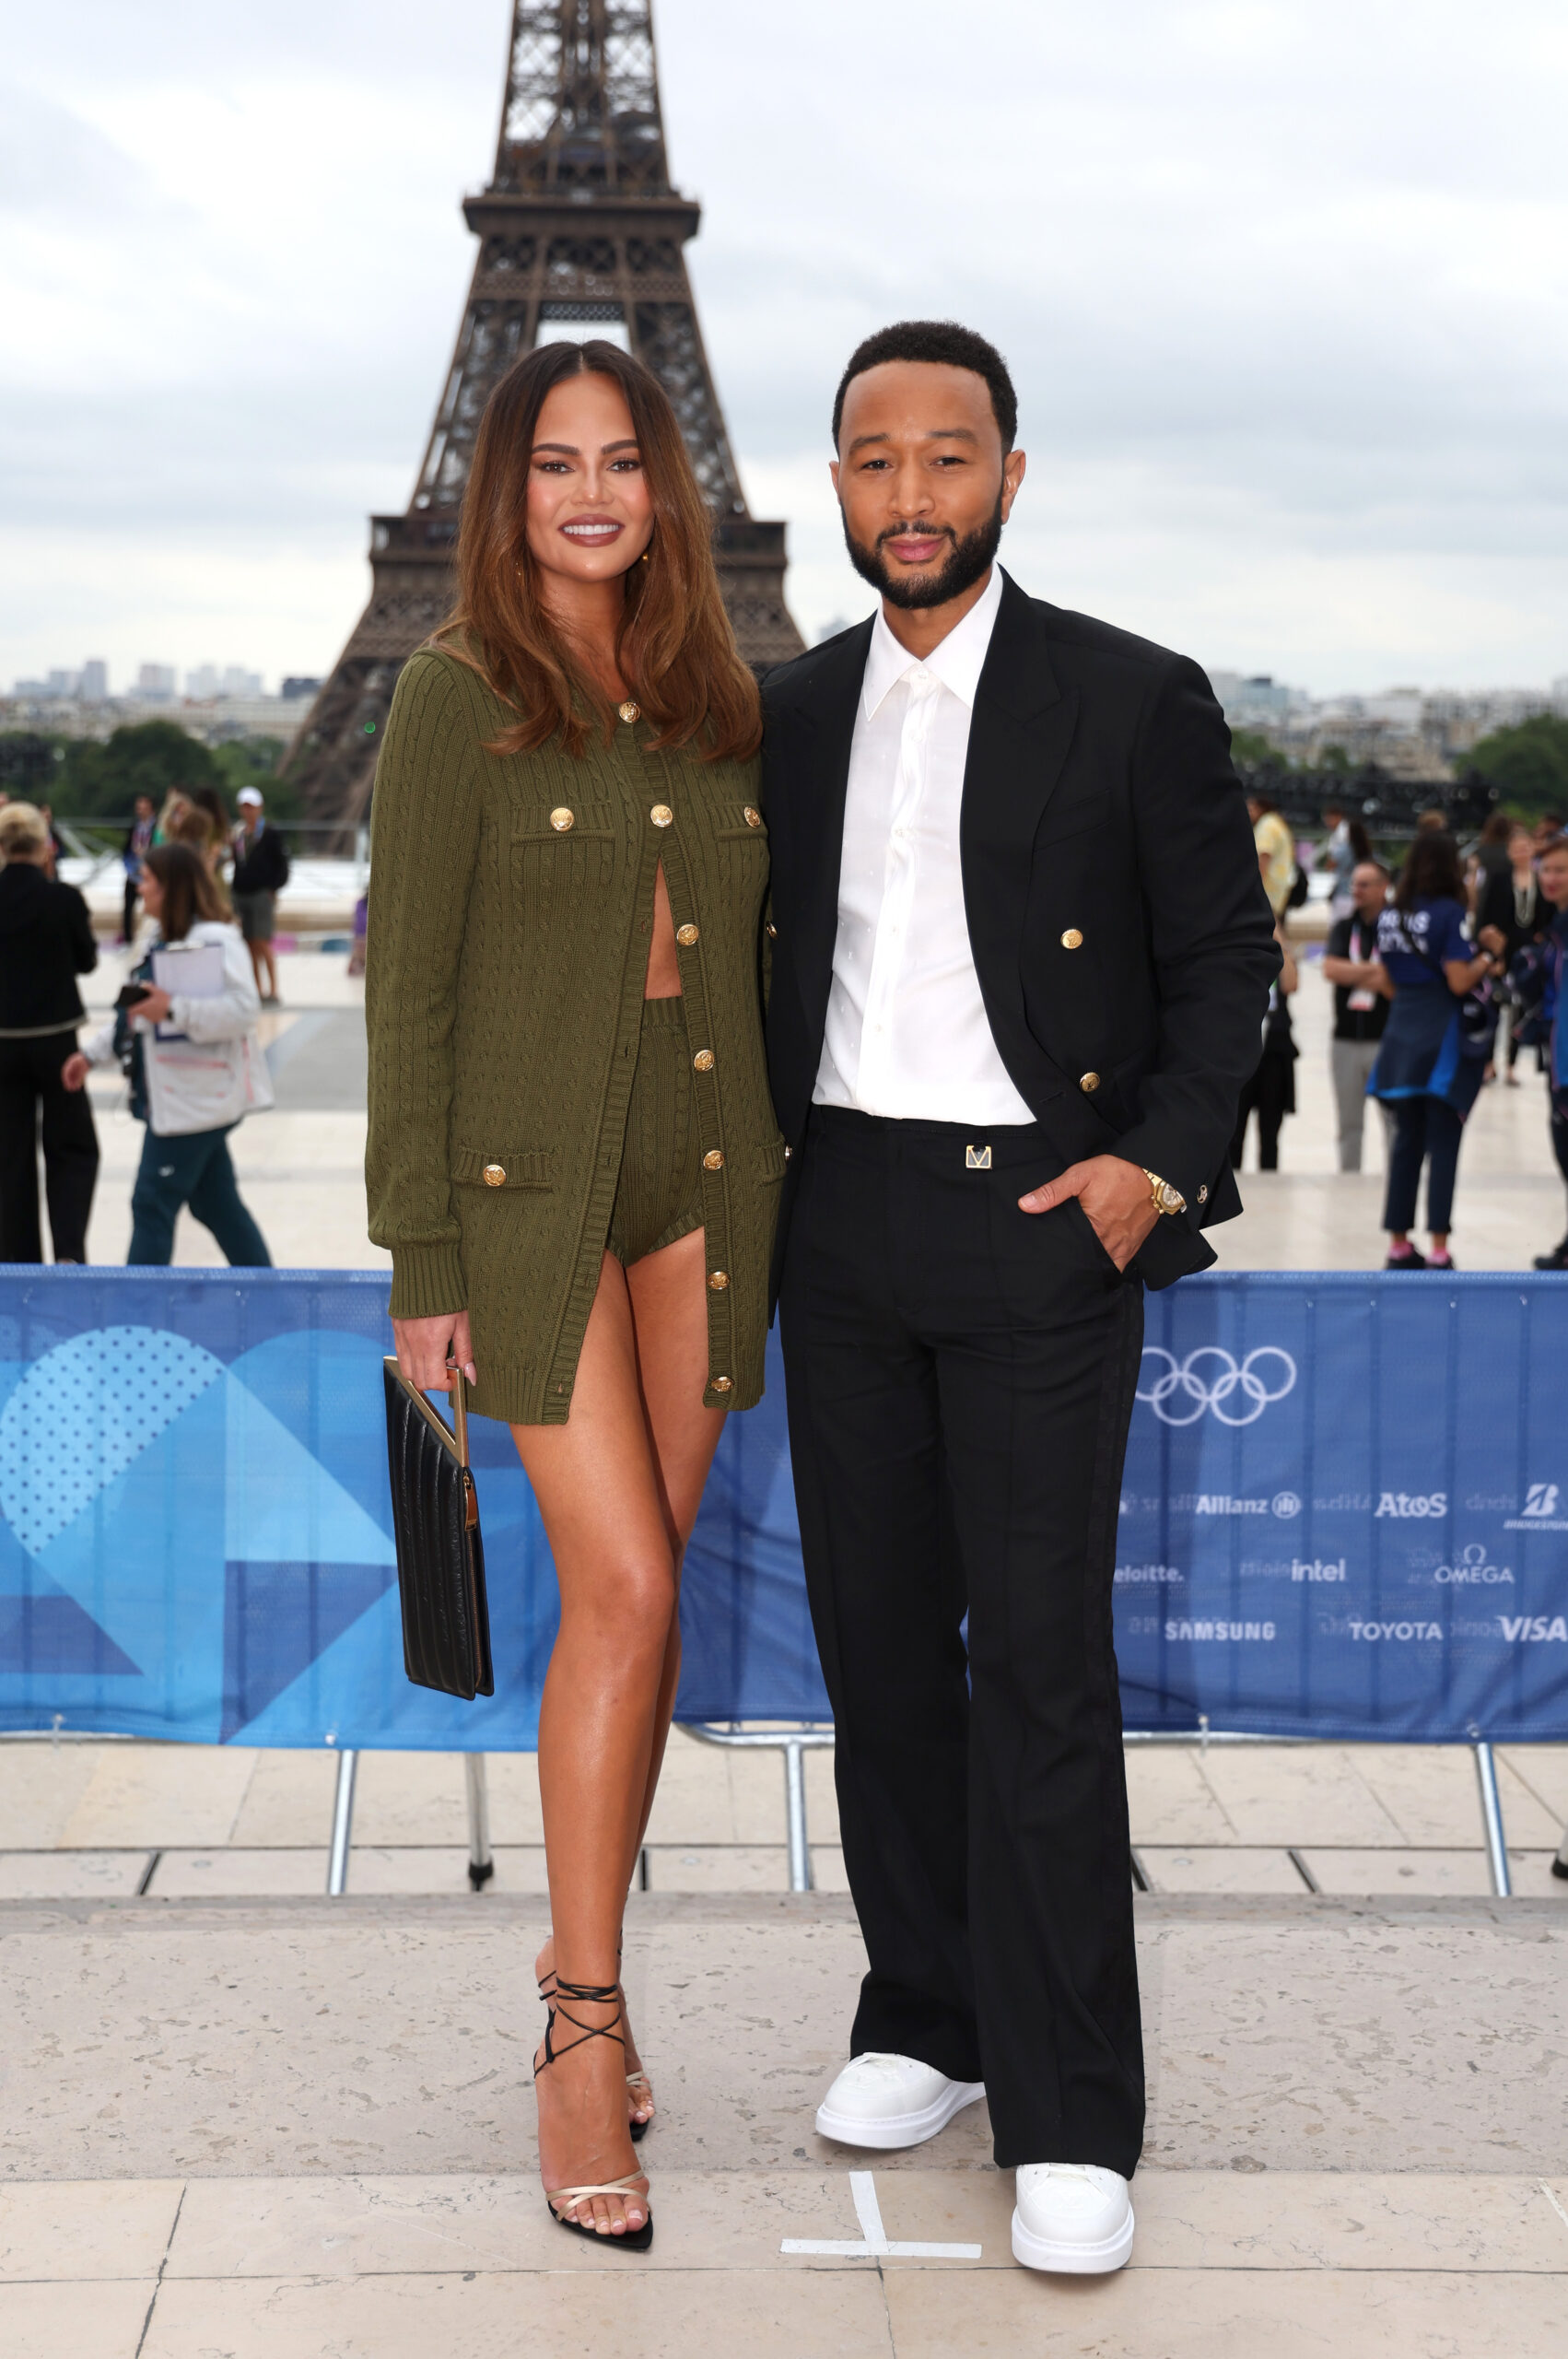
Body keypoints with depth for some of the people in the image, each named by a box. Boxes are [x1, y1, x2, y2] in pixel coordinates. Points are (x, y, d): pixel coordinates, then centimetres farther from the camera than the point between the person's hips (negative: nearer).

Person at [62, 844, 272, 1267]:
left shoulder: (215, 941, -16)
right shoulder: (165, 942, 17)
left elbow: (241, 1009, -26)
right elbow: (137, 1012, 25)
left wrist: (174, 1009, -32)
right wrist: (91, 1053, 21)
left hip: (194, 1101, -10)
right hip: (176, 1099, 10)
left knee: (153, 1204, -6)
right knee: (217, 1204, 13)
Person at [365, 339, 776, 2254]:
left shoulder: (711, 700, 11)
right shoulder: (456, 698, -4)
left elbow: (744, 953, 14)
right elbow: (408, 987, -6)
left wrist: (773, 1191, 9)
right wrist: (422, 1260, -10)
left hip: (702, 1176, 5)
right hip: (532, 1180, -5)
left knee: (640, 1592, 8)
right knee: (625, 1589, -11)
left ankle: (583, 1960, 23)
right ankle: (584, 2033, 0)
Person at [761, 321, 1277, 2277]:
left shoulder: (1133, 701, -2)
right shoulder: (791, 712, 10)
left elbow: (1225, 956, 2)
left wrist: (1164, 1160, -11)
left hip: (1040, 1219, -4)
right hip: (840, 1218, 5)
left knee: (1040, 1660, -6)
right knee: (876, 1637, 9)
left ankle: (1068, 2116, 1)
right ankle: (926, 2020, 23)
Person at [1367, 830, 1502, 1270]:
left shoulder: (1389, 915, 7)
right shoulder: (1450, 913, -12)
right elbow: (1459, 982, -17)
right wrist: (1488, 956, 0)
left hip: (1401, 1034, 6)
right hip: (1442, 1040, -6)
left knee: (1407, 1142, 12)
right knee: (1443, 1145, -2)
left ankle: (1398, 1246, 14)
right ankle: (1438, 1250, -4)